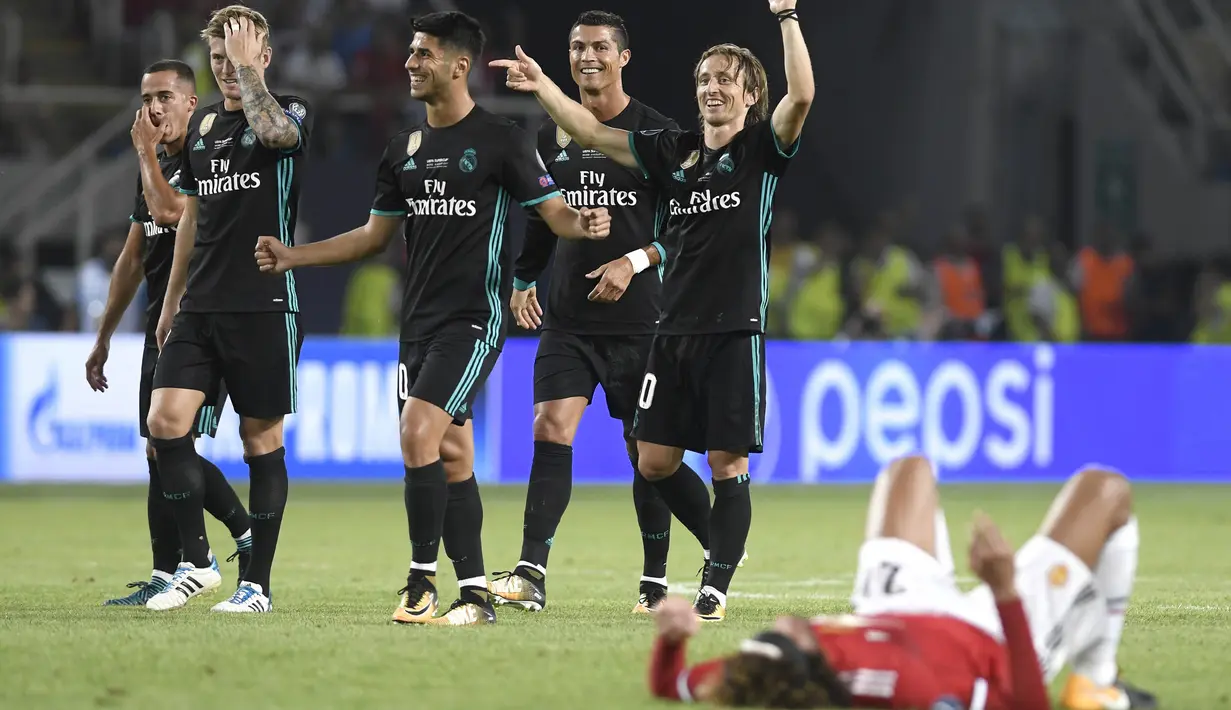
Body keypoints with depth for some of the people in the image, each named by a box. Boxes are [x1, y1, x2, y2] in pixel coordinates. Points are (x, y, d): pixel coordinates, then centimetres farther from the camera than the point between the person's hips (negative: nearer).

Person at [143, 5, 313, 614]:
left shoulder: (292, 114, -3)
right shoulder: (203, 124, 15)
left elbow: (273, 131, -30)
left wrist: (247, 66, -18)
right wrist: (172, 300, 21)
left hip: (264, 306, -6)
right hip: (200, 306, 6)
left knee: (261, 437, -1)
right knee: (165, 420, -9)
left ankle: (257, 584, 5)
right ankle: (196, 562, 2)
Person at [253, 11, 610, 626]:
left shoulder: (500, 140, -5)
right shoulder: (405, 149, 13)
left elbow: (554, 212, -5)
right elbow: (375, 235, 21)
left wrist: (583, 224, -28)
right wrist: (293, 256, 14)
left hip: (474, 318, -7)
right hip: (419, 322, 7)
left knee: (419, 433, -19)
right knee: (452, 458, 6)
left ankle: (422, 579, -13)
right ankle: (474, 594, 10)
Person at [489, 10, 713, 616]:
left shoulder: (656, 133, -2)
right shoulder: (553, 135, 11)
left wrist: (635, 261, -17)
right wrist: (522, 279, 11)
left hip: (638, 318, -3)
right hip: (567, 317, 3)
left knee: (647, 448, 3)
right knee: (550, 431, -12)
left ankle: (655, 579, 16)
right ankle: (530, 576, -18)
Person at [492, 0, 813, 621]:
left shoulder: (762, 148, 0)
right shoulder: (674, 152, 13)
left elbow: (801, 96, -18)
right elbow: (591, 132, 17)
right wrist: (541, 86, 8)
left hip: (736, 330, -5)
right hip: (675, 329, 5)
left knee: (727, 464, -4)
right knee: (654, 461, 5)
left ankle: (716, 585, 3)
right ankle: (722, 544, 26)